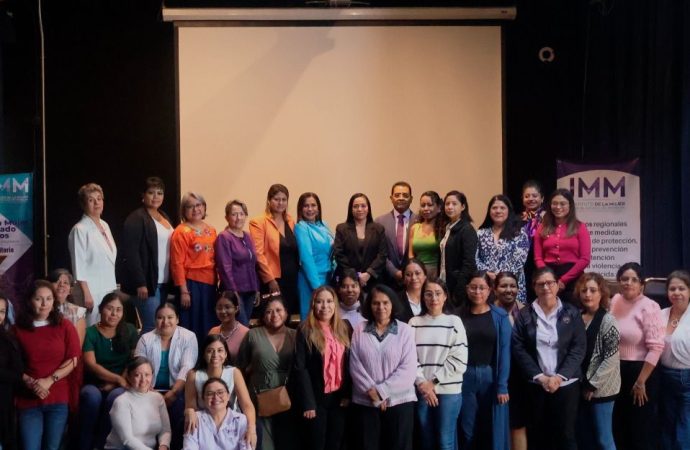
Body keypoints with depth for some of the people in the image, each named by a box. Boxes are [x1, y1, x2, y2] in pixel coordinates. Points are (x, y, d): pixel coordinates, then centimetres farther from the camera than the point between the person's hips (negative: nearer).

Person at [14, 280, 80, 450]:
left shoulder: (65, 326, 4)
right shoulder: (18, 329, 4)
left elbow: (73, 360, 0)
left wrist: (49, 381, -11)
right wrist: (30, 383, -14)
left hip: (58, 398, 0)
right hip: (27, 399, 0)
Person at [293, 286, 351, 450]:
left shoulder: (343, 329, 7)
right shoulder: (305, 331, -7)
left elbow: (347, 364, 9)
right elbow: (300, 368, -11)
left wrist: (347, 394, 0)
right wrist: (308, 403, -15)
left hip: (339, 397, 4)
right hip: (316, 398, -4)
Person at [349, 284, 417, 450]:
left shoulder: (405, 330, -1)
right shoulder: (360, 330, 3)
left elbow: (408, 369, -8)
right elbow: (355, 366, -2)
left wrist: (382, 391, -13)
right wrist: (371, 391, -13)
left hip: (399, 401, -1)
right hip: (365, 402, 1)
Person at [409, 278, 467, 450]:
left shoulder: (454, 322, 1)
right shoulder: (414, 323, 5)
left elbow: (460, 360, -5)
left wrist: (434, 381, -8)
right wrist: (422, 382, -11)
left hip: (448, 390, -2)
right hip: (421, 390, 2)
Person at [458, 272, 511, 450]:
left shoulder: (500, 316, -2)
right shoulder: (458, 315, 2)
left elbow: (504, 352, -5)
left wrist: (502, 386, -11)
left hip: (491, 376, -1)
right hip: (465, 377, 1)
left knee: (493, 430, 7)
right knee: (467, 430, 8)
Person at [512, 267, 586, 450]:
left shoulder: (572, 313, 4)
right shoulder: (525, 315, 4)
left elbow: (579, 348, -2)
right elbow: (518, 349, -1)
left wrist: (559, 376, -12)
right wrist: (540, 377, -11)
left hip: (566, 384, -1)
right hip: (536, 385, 1)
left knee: (565, 435, 2)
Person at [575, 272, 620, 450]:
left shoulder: (607, 321, -9)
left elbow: (612, 359, -13)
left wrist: (592, 385, -12)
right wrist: (582, 384, 5)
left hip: (600, 389, -5)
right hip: (581, 388, 5)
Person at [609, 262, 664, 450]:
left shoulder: (649, 307, -14)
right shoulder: (615, 300, 4)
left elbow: (656, 347, -17)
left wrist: (641, 382, -16)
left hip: (640, 372, -6)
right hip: (617, 371, 6)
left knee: (641, 429, 5)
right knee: (619, 427, 15)